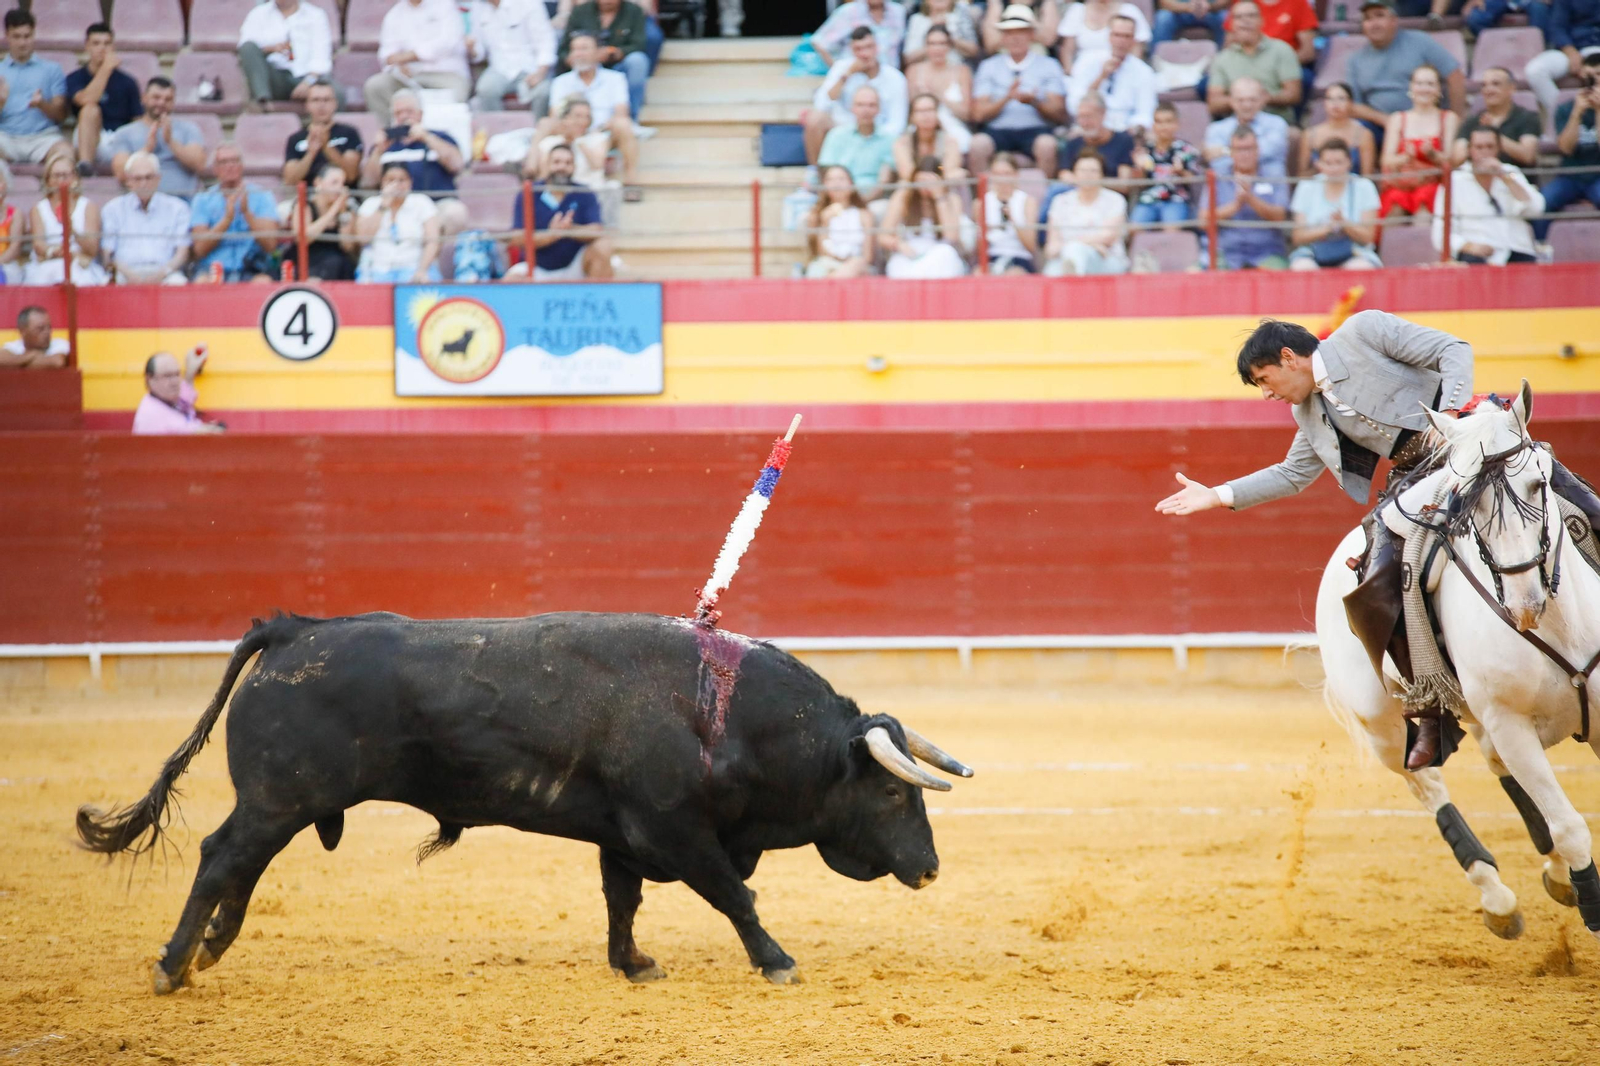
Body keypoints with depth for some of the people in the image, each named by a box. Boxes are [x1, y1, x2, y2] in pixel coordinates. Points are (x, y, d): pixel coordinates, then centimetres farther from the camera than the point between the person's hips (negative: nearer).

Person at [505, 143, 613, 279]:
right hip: (540, 269, -1)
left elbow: (597, 231, -14)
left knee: (603, 245, -26)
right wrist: (552, 234, -31)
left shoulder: (584, 196, -1)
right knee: (512, 278, -31)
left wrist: (571, 229, -34)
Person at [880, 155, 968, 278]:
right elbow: (883, 237, 3)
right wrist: (899, 245, -22)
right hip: (906, 262, -2)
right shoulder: (903, 197, 5)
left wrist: (939, 198, -10)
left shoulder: (951, 200, 5)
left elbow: (953, 238, -10)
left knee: (944, 252, -34)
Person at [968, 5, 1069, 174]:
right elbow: (979, 114, 5)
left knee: (1047, 145, -35)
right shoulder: (988, 67, 15)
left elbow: (1059, 114, 4)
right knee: (978, 144, -32)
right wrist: (1007, 98, -11)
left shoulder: (1049, 66, 12)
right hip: (998, 131, 1)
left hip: (1036, 130, -1)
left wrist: (1034, 103, -15)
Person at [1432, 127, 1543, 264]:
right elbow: (1442, 235, 1)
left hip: (1517, 253, 2)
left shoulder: (1511, 174, 16)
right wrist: (1468, 246, -19)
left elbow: (1534, 208, -1)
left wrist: (1504, 177, -7)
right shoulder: (1454, 182, 7)